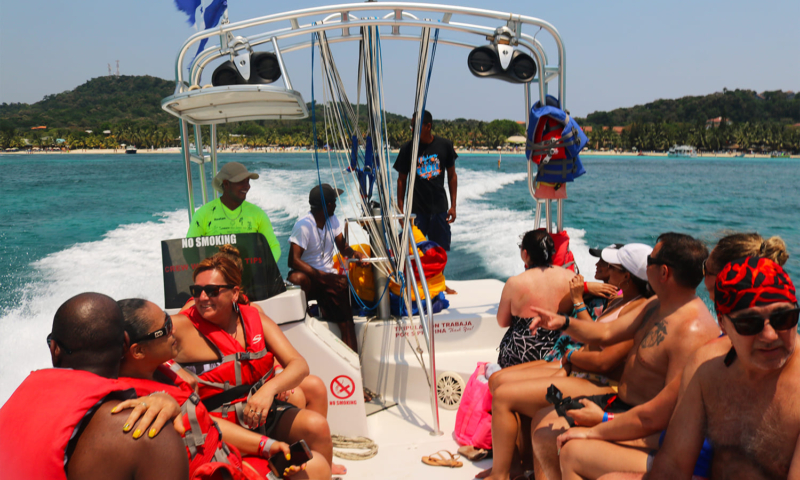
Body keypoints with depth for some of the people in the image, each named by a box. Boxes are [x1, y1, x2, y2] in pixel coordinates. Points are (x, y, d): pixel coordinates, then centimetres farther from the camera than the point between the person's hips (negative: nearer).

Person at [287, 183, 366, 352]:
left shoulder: (333, 220, 10)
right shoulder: (304, 226, -14)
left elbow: (342, 248, 13)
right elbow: (293, 261, -23)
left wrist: (354, 253, -12)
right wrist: (324, 276, -31)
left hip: (328, 278, 5)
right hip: (308, 276, -5)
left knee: (347, 322, -14)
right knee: (297, 278, -42)